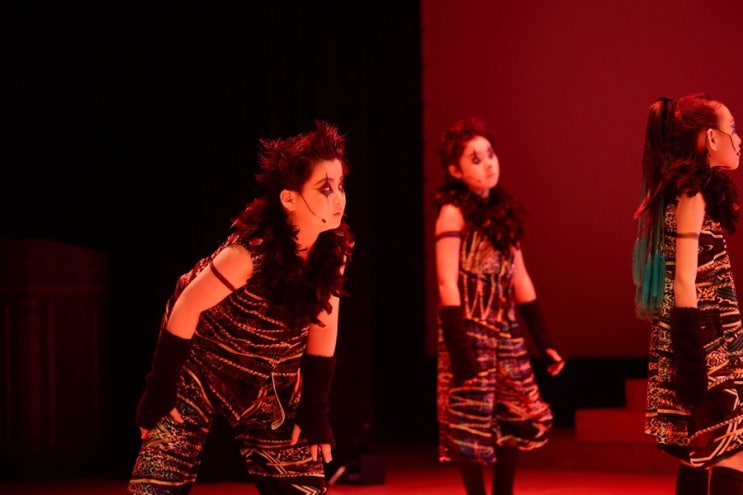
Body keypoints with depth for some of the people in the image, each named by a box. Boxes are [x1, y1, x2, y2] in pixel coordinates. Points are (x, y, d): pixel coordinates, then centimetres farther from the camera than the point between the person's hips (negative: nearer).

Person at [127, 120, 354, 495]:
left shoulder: (335, 249, -12)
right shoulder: (253, 251, -29)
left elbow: (323, 326, -2)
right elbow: (187, 307, -21)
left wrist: (314, 409, -1)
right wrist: (160, 388, -17)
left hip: (271, 390, 5)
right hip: (200, 373, -5)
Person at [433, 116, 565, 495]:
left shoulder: (502, 211, 11)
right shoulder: (453, 212, -9)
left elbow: (520, 281, 13)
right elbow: (447, 284, -14)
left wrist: (545, 340, 11)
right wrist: (459, 350, -20)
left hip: (506, 333, 7)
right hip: (471, 333, -7)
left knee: (517, 421, 8)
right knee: (473, 425, -1)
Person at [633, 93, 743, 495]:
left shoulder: (683, 193, 15)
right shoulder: (692, 195, -12)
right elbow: (685, 283, -17)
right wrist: (695, 363, -20)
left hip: (705, 349, 10)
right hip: (706, 353, -10)